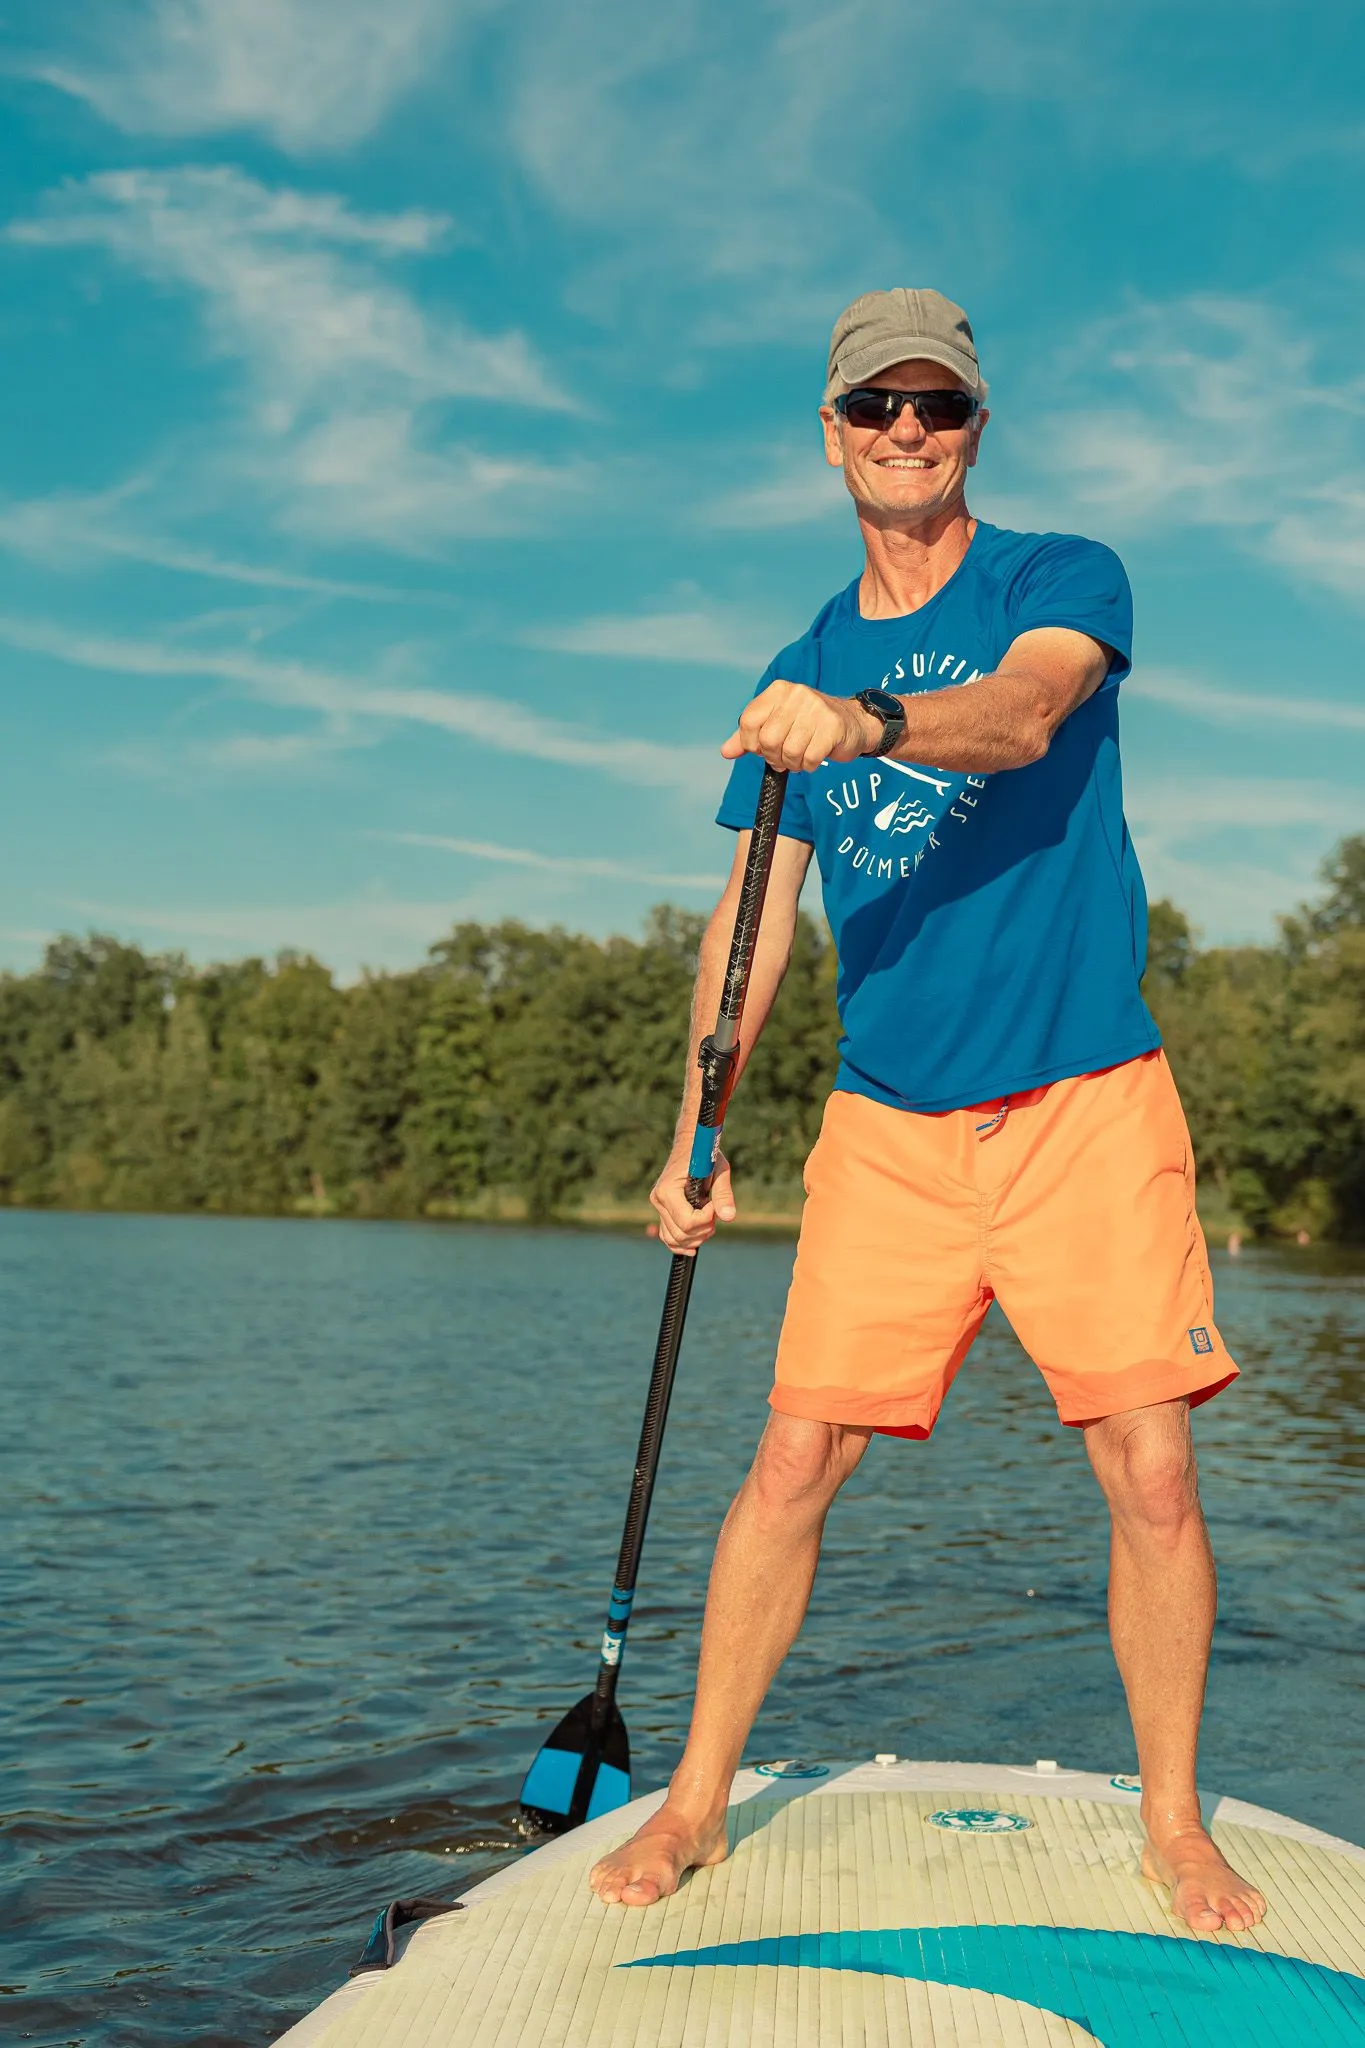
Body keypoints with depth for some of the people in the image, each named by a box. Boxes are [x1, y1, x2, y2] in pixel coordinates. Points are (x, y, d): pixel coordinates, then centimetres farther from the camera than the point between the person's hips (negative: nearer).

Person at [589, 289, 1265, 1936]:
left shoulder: (1063, 579, 2)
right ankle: (694, 1805, 15)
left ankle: (1172, 1827, 16)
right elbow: (756, 910, 11)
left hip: (1088, 1104, -2)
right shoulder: (800, 677, 13)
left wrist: (870, 727, -43)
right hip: (887, 1121, 3)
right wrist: (695, 1134, 3)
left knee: (1150, 1475, -4)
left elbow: (1020, 714, -22)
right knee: (792, 1465, 0)